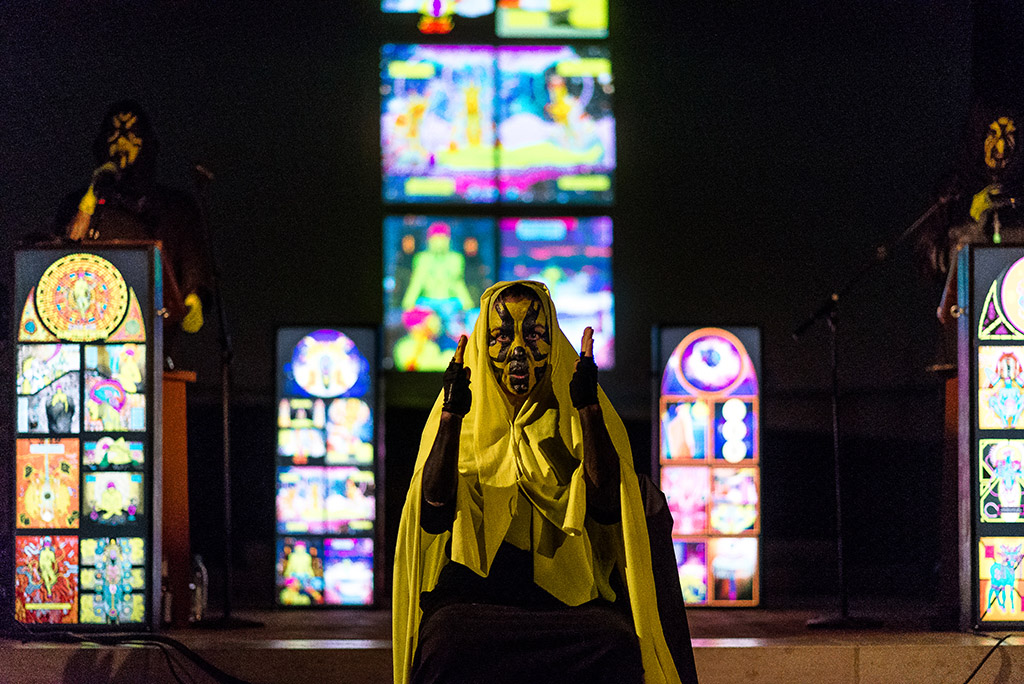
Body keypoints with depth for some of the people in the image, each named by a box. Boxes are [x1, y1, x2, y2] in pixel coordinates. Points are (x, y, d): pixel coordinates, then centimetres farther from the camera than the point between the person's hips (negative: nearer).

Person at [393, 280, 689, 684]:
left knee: (616, 646, -34)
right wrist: (451, 417, -12)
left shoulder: (571, 417, 12)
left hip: (571, 599, 0)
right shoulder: (466, 420, 12)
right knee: (449, 643, -35)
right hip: (473, 596, 0)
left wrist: (589, 410, -12)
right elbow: (433, 514, -4)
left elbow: (608, 508, -5)